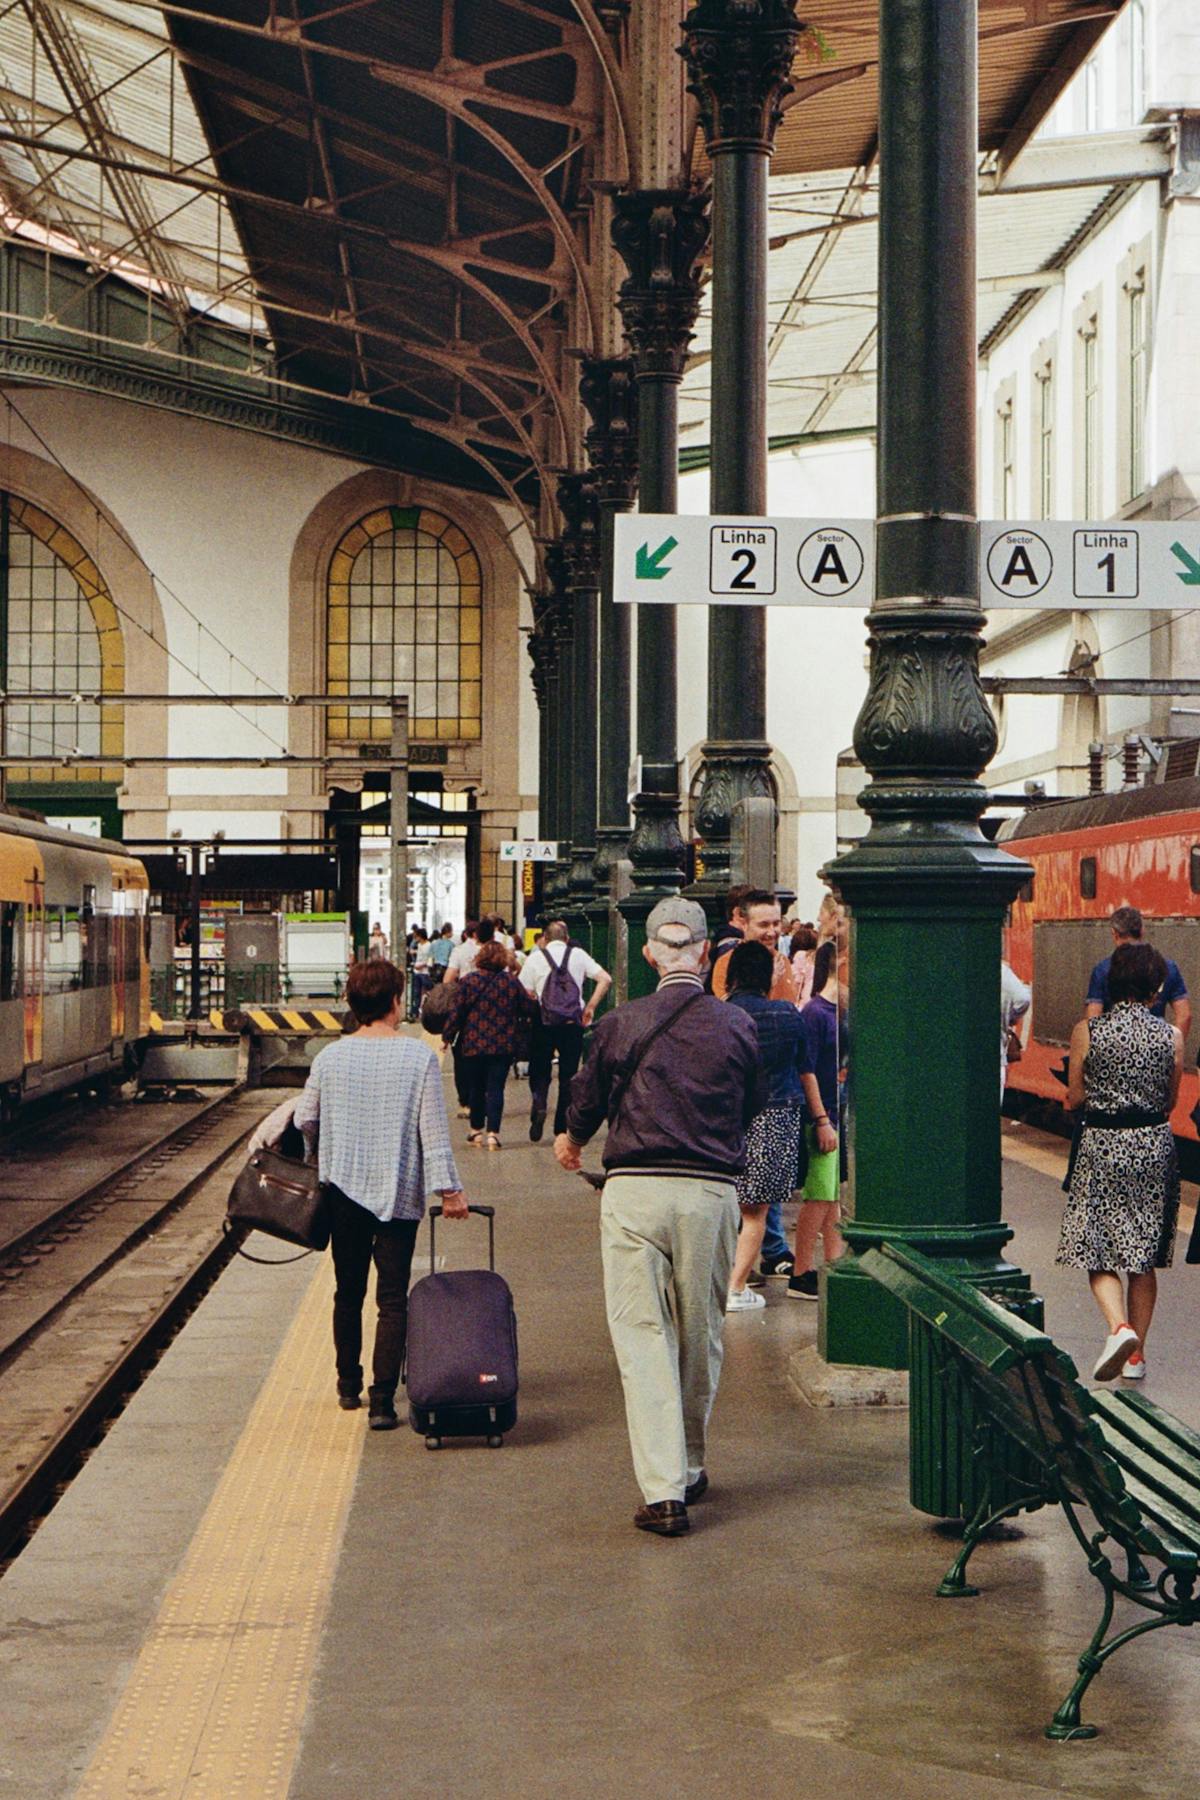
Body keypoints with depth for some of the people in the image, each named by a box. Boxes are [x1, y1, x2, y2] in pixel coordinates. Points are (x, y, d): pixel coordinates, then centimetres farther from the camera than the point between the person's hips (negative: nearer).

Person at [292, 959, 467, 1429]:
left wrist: (322, 1161, 27)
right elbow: (434, 1129, -10)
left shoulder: (330, 1057, -2)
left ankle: (348, 1385, 29)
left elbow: (305, 1120, 6)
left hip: (343, 1188, 3)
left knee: (348, 1291, 18)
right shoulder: (418, 1057, -9)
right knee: (393, 1299, 1)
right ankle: (382, 1399, -5)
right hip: (398, 1193, -3)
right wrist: (449, 1188, -3)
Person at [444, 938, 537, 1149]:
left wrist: (448, 1036, 4)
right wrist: (521, 1034, 21)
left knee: (476, 1088, 14)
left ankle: (477, 1130, 23)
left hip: (473, 1045, 0)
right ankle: (493, 1132, -9)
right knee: (496, 1088, 0)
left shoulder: (469, 981, -5)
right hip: (503, 1045, 0)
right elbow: (529, 1009, 4)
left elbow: (456, 1012, -5)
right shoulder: (511, 981, 0)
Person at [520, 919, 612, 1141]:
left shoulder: (535, 958, 3)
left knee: (540, 1072, 12)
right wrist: (590, 1007, 5)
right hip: (573, 1023, 1)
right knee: (568, 1075, 9)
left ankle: (539, 1104, -16)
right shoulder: (578, 955, 6)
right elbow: (605, 979, -1)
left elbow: (525, 994, -4)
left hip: (543, 1023, -1)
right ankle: (562, 1127, 9)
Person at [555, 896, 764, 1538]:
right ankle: (688, 1467, 31)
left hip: (635, 1190, -2)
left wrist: (572, 1141, 34)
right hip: (712, 1192, 2)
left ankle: (663, 1490, -8)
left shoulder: (621, 1024, -2)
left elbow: (587, 1099, 11)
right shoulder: (737, 1027, 1)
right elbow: (754, 1103, 16)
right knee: (701, 1335, 16)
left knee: (642, 1337, -1)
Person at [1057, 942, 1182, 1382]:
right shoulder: (1171, 1036, -4)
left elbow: (1074, 1098, -2)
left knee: (1098, 1251, 4)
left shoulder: (1086, 1032, -7)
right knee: (1143, 1256, 12)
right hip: (1153, 1146, 2)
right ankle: (1135, 1354, 16)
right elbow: (1170, 1101, 5)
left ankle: (1119, 1327, -21)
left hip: (1100, 1146, -2)